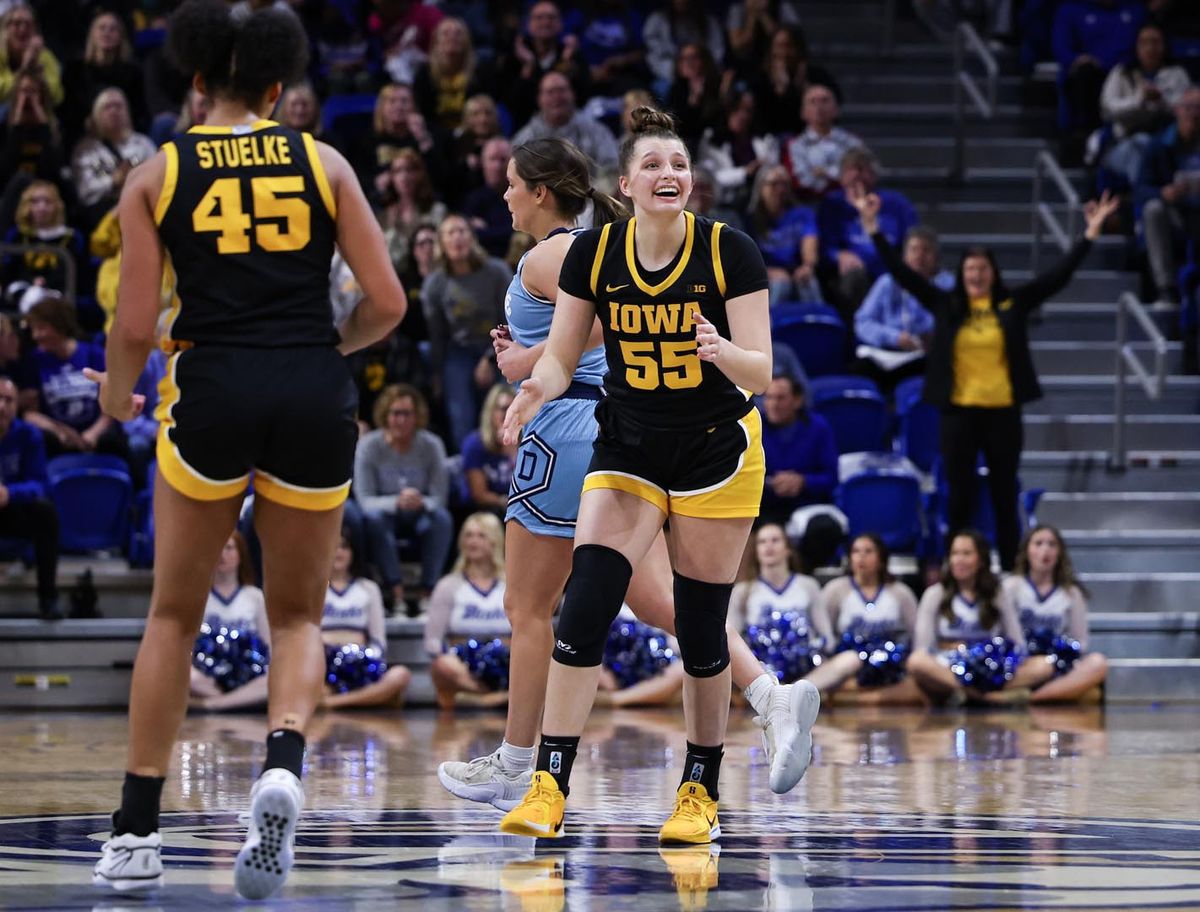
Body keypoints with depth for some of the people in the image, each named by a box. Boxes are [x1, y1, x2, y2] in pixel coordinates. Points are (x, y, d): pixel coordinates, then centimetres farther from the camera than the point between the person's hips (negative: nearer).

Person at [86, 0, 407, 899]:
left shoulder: (156, 175, 5)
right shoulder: (322, 162, 8)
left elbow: (135, 325, 1)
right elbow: (387, 302, 4)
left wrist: (117, 398, 21)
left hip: (213, 388, -1)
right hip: (315, 395, 1)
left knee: (174, 614, 16)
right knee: (298, 616, 14)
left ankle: (138, 829, 12)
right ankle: (284, 761, -17)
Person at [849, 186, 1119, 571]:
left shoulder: (1013, 304, 2)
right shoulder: (945, 305, 3)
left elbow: (1059, 275, 1)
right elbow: (902, 273, 1)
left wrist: (1091, 233, -6)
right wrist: (872, 226, -5)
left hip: (1003, 411, 0)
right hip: (958, 412, 0)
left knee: (1004, 494, 7)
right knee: (959, 494, 4)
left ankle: (1009, 569, 13)